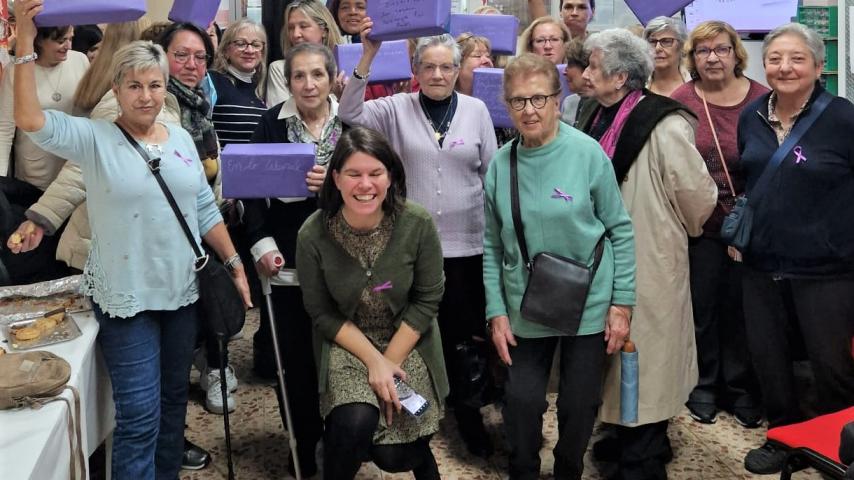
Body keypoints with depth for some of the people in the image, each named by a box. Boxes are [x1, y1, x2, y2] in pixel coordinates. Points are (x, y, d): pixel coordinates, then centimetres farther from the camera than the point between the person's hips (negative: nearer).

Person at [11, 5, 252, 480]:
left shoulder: (181, 137, 6)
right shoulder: (95, 137, -7)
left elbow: (205, 209, 10)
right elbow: (30, 119, -24)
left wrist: (235, 263, 9)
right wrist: (26, 41, -30)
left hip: (181, 290, 5)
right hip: (127, 296, -5)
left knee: (174, 396, 18)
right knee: (140, 414, -4)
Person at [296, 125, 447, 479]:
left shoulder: (418, 224, -18)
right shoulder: (313, 235, -18)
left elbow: (427, 300, -9)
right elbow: (322, 312, -8)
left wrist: (390, 362, -14)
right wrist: (374, 361, -16)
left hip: (408, 343, 0)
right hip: (347, 343, 0)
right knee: (355, 423, -27)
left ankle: (418, 449, 29)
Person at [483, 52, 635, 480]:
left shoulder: (587, 153, -11)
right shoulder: (501, 164, -3)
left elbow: (620, 230, -5)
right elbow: (492, 246, 3)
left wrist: (622, 303, -6)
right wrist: (496, 312, -1)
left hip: (589, 305, -1)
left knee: (579, 404, 10)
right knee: (522, 398, 3)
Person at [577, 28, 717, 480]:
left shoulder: (664, 126, -20)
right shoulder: (603, 119, 5)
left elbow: (698, 194, -14)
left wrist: (677, 231, 2)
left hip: (648, 262, -7)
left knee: (643, 354, 4)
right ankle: (630, 436, 36)